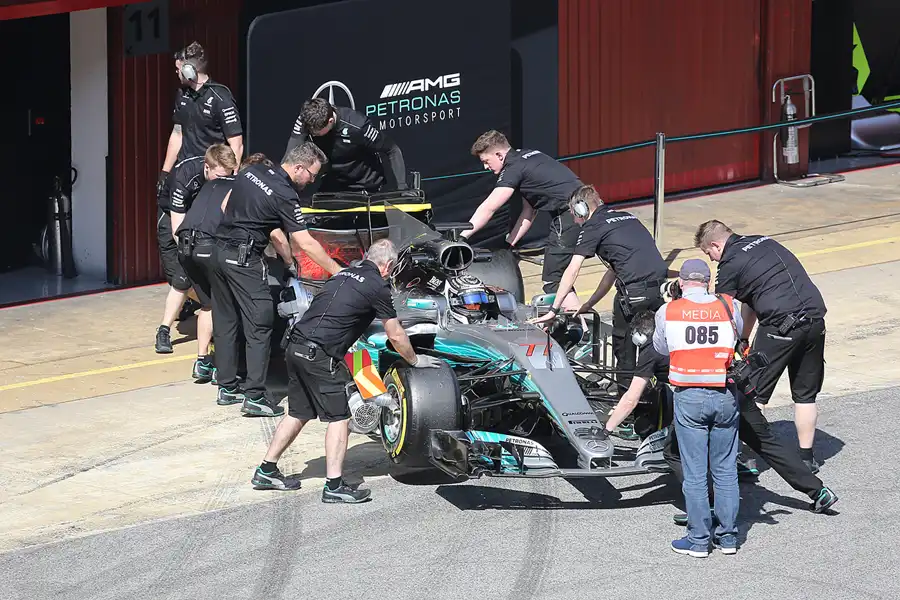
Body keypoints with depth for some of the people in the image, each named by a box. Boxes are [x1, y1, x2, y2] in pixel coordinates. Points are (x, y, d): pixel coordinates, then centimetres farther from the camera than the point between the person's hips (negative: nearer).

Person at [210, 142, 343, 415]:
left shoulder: (252, 172, 10)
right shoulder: (285, 196, -13)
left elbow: (226, 206, 20)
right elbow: (306, 244, -13)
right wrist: (338, 271, -7)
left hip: (220, 249, 8)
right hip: (244, 259, -8)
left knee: (225, 322, 15)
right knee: (259, 328, -5)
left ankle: (226, 387, 21)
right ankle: (254, 397, -9)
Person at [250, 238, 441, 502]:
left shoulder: (344, 274, 19)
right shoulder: (377, 286, -3)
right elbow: (396, 335, 4)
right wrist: (415, 360, 20)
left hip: (296, 346, 8)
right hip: (320, 356, -8)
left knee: (298, 414, 19)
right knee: (339, 418, -1)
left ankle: (266, 471, 24)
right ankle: (334, 485, -5)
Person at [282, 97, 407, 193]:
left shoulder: (356, 125, -30)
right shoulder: (305, 122, -21)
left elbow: (392, 151, -21)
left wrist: (401, 187, -29)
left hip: (368, 187, -3)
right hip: (335, 185, 3)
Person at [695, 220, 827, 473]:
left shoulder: (731, 264, -3)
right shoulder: (765, 242, 21)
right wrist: (743, 339, 29)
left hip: (781, 324, -7)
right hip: (815, 318, 7)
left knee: (753, 395, 5)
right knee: (805, 395, 18)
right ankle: (806, 457, 23)